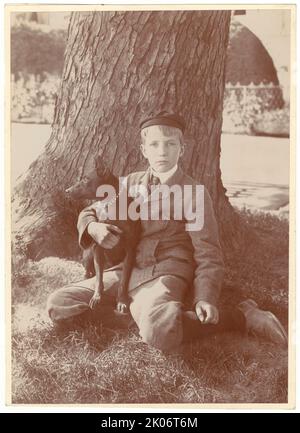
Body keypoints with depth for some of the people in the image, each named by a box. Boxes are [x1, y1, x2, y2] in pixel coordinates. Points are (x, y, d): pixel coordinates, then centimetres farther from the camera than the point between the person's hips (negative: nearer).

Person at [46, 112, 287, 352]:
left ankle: (239, 316, -11)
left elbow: (208, 256, -3)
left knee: (158, 334, -36)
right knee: (58, 305, -10)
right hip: (126, 271, 5)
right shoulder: (131, 183, 13)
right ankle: (138, 311, -1)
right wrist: (93, 227, -6)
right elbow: (89, 213, 20)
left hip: (166, 274, -5)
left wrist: (205, 299, -21)